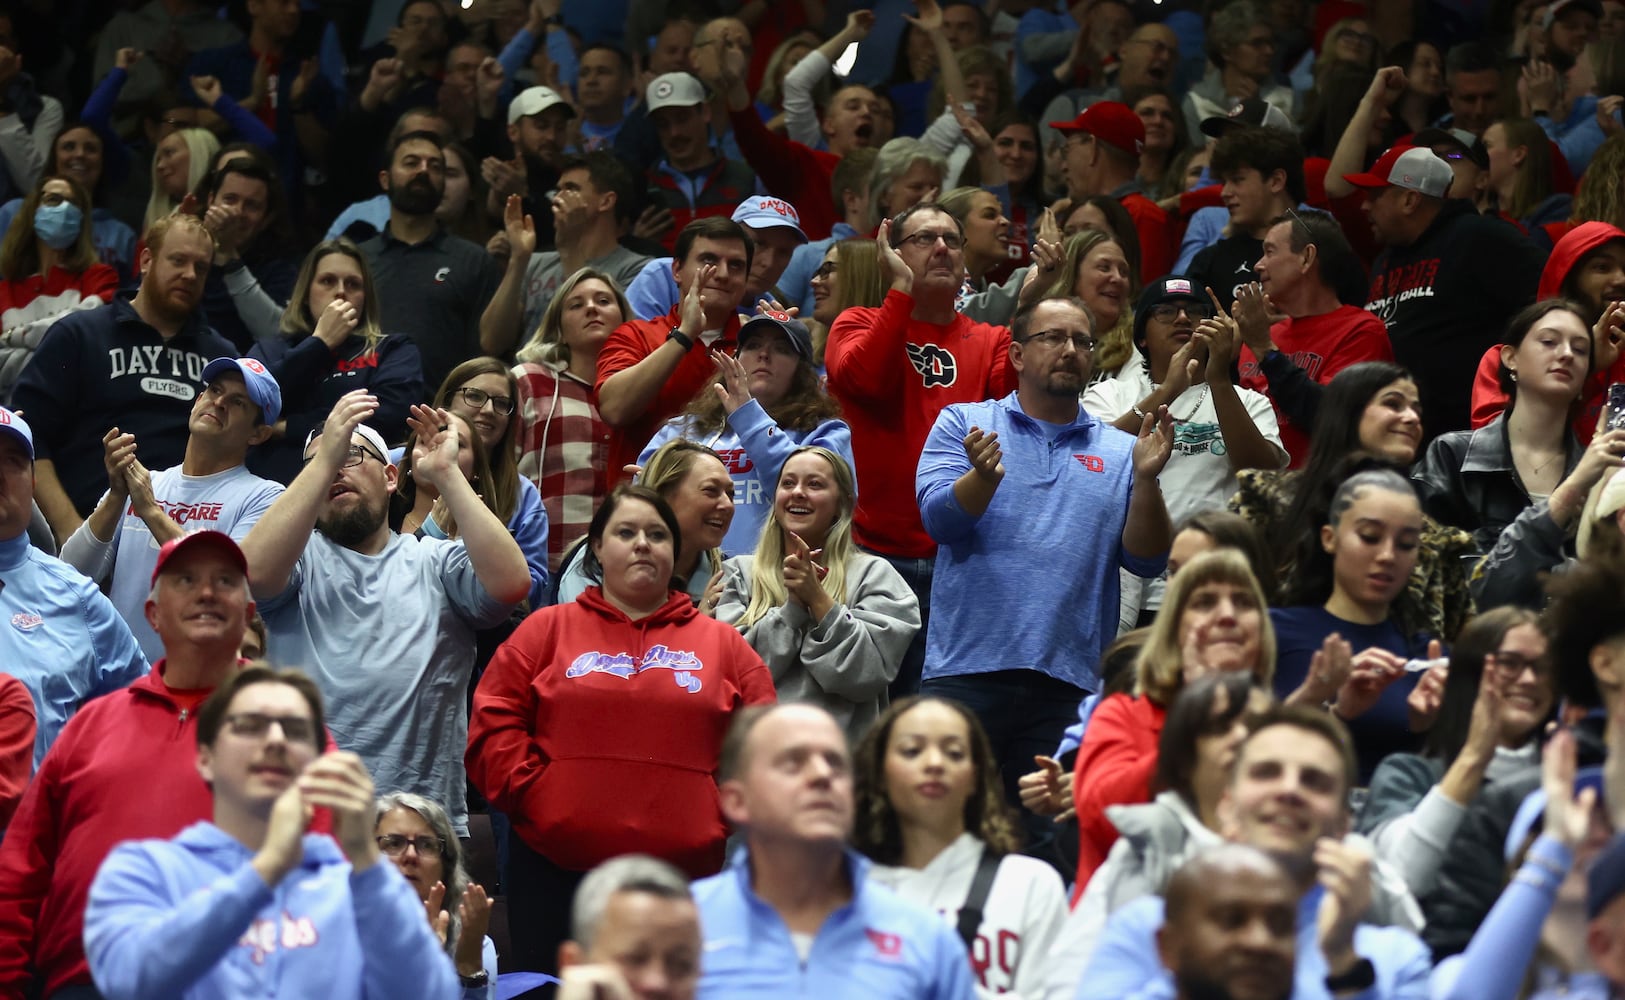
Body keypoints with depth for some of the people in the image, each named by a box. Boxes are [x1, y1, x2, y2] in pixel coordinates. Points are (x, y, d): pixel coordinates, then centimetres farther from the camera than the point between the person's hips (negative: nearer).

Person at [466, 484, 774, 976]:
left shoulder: (723, 644, 13)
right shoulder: (548, 630, 10)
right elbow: (494, 727, 4)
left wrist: (723, 813, -2)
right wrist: (537, 796, -7)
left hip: (687, 876, 1)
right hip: (555, 872, -1)